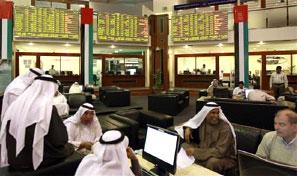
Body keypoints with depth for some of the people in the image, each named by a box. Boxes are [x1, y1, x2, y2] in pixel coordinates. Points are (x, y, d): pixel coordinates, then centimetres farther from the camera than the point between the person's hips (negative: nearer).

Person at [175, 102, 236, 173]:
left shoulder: (225, 128, -22)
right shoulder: (202, 121, -7)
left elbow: (220, 151, -28)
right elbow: (191, 122, 16)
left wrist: (196, 152, -30)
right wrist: (188, 128, -9)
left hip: (225, 158, -5)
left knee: (212, 162, -37)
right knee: (184, 146, -8)